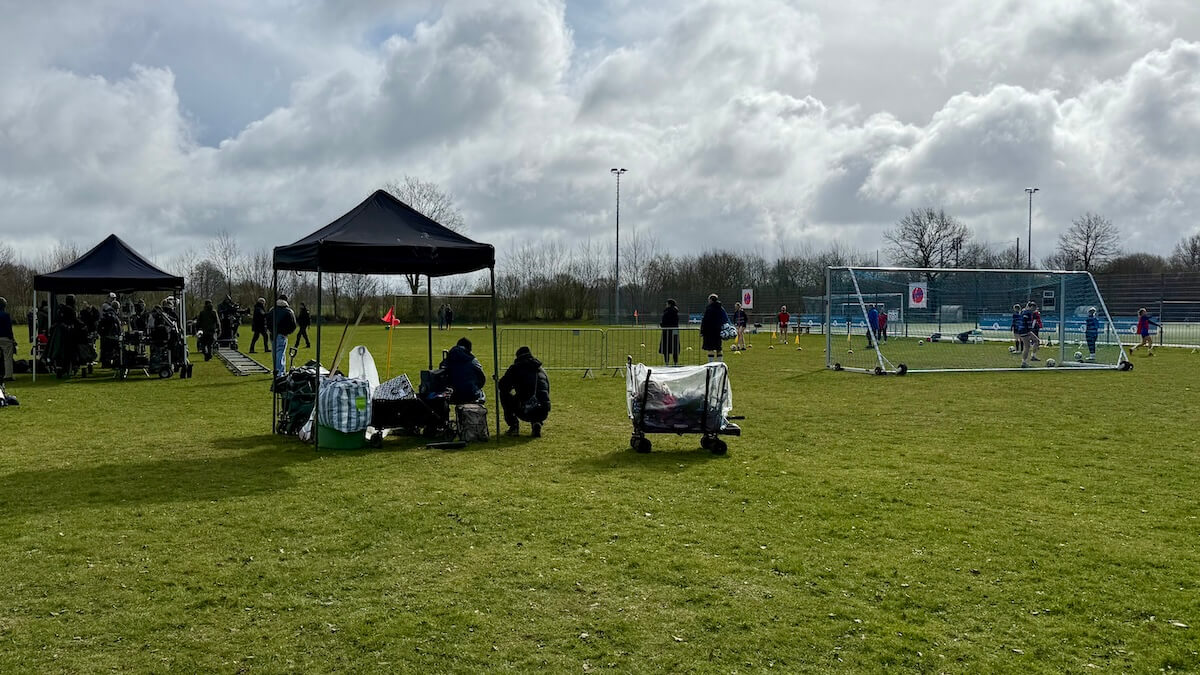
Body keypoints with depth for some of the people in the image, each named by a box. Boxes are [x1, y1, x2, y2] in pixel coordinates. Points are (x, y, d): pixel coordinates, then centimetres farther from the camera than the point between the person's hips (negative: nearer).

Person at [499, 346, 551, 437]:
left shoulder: (515, 368, 9)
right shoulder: (542, 370, 24)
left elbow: (503, 386, 8)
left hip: (524, 413, -4)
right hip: (543, 414, 4)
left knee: (504, 394, 22)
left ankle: (513, 425, 17)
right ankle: (537, 424, 11)